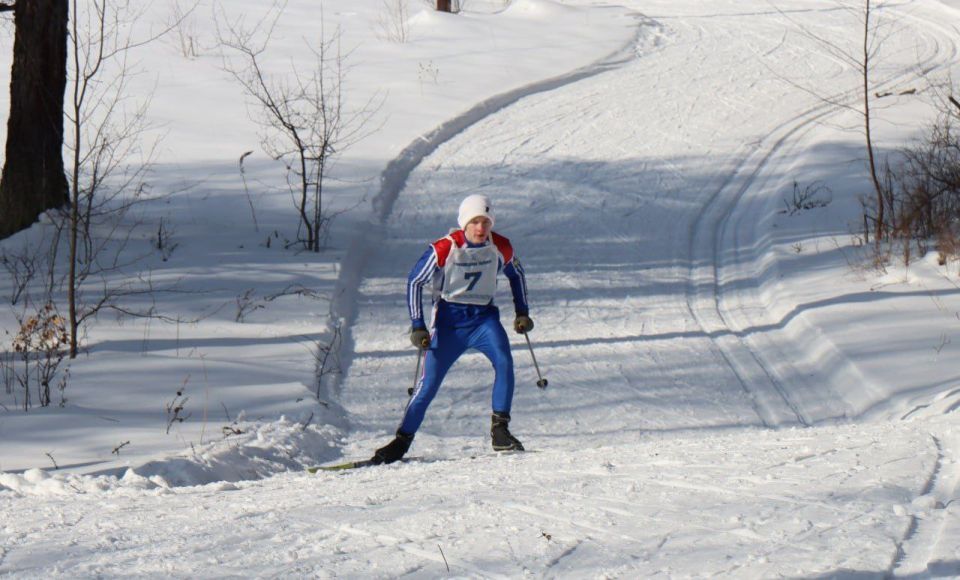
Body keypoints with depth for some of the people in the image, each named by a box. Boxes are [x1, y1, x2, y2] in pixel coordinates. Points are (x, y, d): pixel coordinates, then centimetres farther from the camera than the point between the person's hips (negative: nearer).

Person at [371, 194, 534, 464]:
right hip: (449, 318, -2)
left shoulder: (501, 247, -7)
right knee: (429, 382, -6)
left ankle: (500, 431, -19)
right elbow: (415, 281, -7)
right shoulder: (444, 249, -16)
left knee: (504, 361, -24)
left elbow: (516, 274, 15)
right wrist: (418, 326, -10)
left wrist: (522, 312, 10)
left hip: (484, 316, 2)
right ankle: (402, 440, 7)